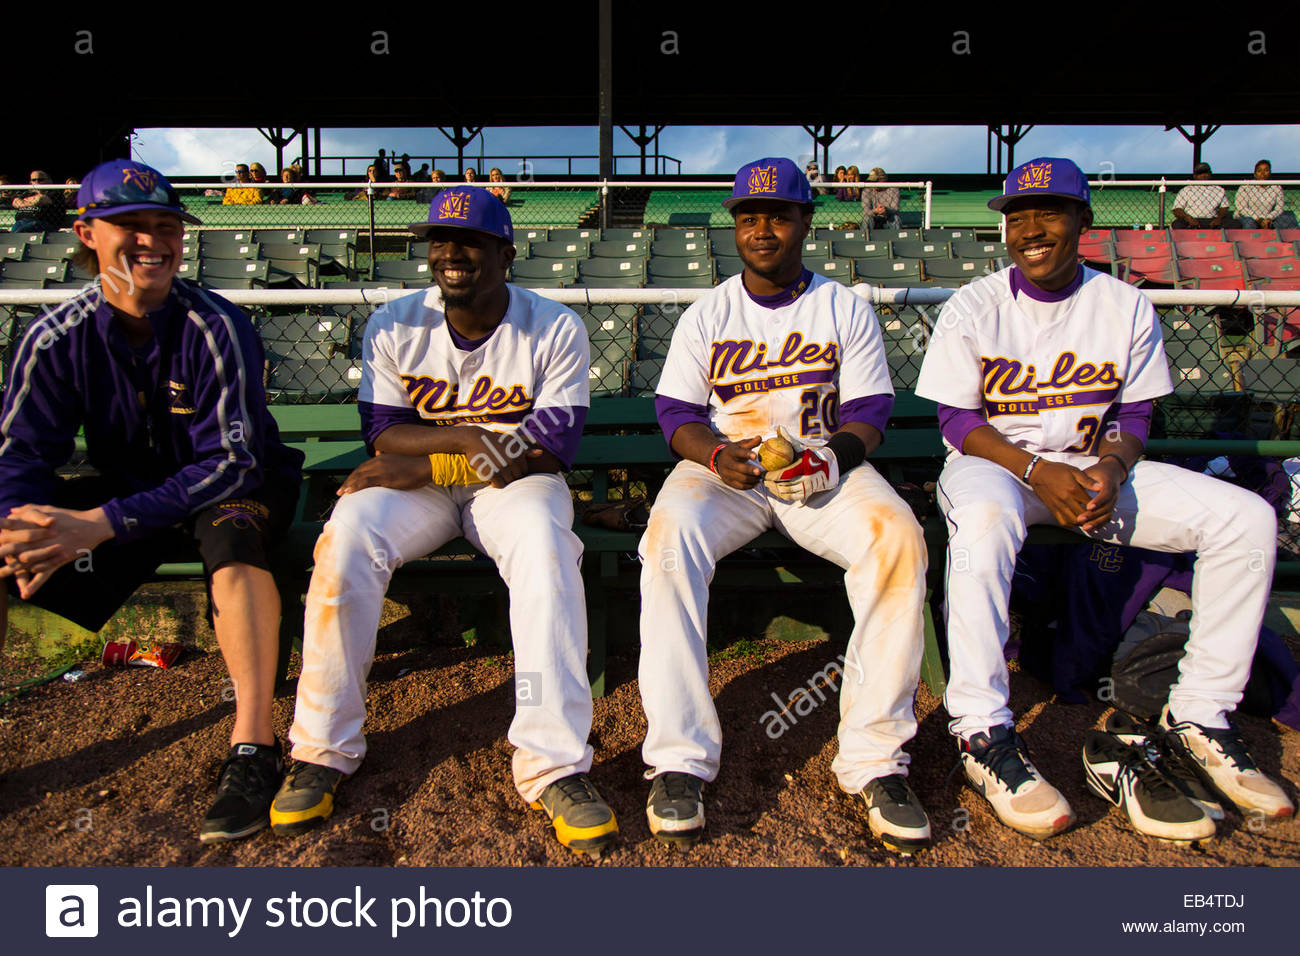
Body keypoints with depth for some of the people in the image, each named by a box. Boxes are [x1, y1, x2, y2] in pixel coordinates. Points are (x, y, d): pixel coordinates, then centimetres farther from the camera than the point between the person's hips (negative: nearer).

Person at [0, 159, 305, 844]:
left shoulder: (216, 327, -19)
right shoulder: (57, 337, -7)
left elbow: (234, 462, -26)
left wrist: (103, 523, -35)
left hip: (230, 488, -4)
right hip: (126, 490, 4)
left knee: (231, 530, -37)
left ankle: (253, 745, -33)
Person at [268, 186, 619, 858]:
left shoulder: (555, 329, -7)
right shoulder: (393, 327, 0)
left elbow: (550, 451, -14)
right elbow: (384, 436, -4)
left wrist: (426, 466, -17)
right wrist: (480, 437, -20)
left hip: (511, 485, -1)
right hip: (417, 486, 2)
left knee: (544, 544, -35)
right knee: (346, 537, -28)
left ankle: (554, 766, -30)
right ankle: (323, 751, -12)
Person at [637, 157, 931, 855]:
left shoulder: (847, 309, 11)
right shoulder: (705, 315, 12)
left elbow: (869, 411, 5)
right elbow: (677, 412, 5)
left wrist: (835, 457, -17)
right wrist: (717, 454, -17)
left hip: (826, 467, 1)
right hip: (723, 469, 0)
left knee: (899, 537, -30)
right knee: (670, 536, -33)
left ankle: (874, 758, -23)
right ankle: (679, 760, -29)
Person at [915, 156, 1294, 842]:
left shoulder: (1127, 308, 4)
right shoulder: (973, 308, -4)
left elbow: (1134, 414, 7)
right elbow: (957, 419, -7)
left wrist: (1110, 468, -16)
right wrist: (1037, 471, -21)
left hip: (1096, 467, 4)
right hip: (993, 461, -3)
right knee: (984, 517, -41)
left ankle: (1199, 712, -5)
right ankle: (981, 728, -34)